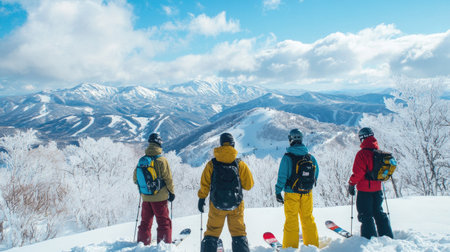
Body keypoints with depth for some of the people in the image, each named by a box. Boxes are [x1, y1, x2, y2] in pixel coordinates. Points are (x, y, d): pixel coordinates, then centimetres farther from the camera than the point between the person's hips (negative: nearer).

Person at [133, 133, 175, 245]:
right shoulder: (162, 160, -14)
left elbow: (135, 178, 10)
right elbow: (168, 179, -11)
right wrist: (171, 192, 2)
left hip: (145, 197, 5)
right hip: (159, 197, -5)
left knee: (145, 221, 17)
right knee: (163, 222, 6)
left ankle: (143, 242, 22)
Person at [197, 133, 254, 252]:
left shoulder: (212, 164, -8)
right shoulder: (240, 164, -9)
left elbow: (204, 184, -3)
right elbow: (249, 185, -5)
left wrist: (201, 198, 10)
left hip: (216, 206, 0)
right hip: (236, 206, 0)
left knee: (212, 232, 15)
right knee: (239, 233, 14)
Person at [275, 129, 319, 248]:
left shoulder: (287, 157, -15)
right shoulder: (310, 157, -1)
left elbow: (282, 176, -14)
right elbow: (316, 173, 11)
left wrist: (278, 192, -6)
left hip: (291, 194, -4)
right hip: (307, 193, 4)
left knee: (291, 221, 7)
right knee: (308, 218, 18)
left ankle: (290, 247, 14)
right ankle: (313, 245, 28)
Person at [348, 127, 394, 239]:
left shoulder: (362, 153, -19)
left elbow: (358, 172, -20)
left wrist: (351, 184, -8)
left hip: (365, 190, -7)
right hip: (377, 188, 7)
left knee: (365, 215, 3)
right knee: (378, 212, 20)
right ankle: (388, 236, 27)